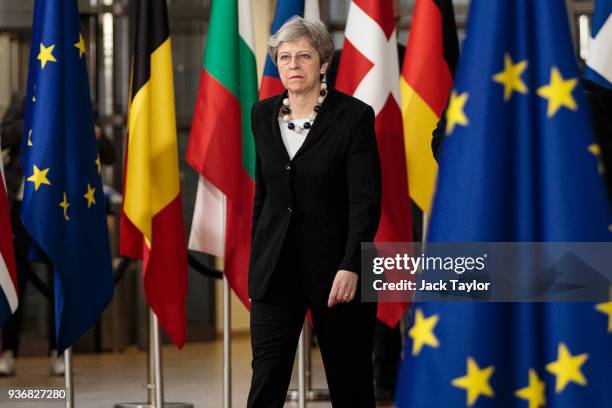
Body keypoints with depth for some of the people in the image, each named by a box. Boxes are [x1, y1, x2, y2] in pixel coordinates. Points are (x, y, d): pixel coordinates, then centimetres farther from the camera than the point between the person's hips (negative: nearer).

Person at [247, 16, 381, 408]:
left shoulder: (354, 115, -9)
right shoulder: (264, 115, 6)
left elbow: (366, 200, -13)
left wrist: (350, 266, -21)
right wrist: (257, 262, 13)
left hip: (334, 263, -3)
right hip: (276, 266, 4)